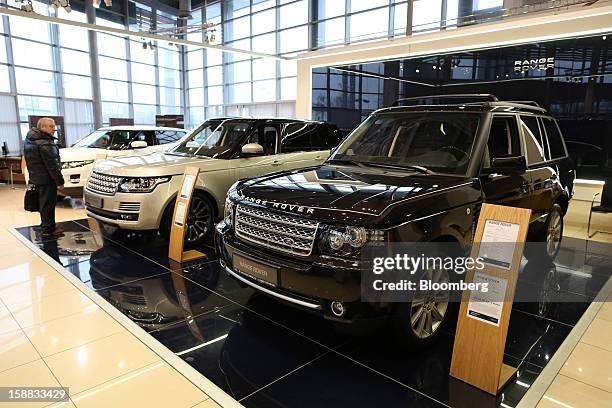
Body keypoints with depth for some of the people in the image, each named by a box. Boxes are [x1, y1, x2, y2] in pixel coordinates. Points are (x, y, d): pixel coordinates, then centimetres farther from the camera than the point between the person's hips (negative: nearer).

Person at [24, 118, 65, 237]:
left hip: (37, 178, 10)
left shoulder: (30, 140, 12)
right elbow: (52, 165, -22)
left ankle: (48, 226, 29)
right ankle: (48, 229, 6)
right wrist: (59, 181, -18)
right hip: (46, 179, -10)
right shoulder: (44, 144, -21)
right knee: (47, 204, -1)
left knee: (44, 203, 18)